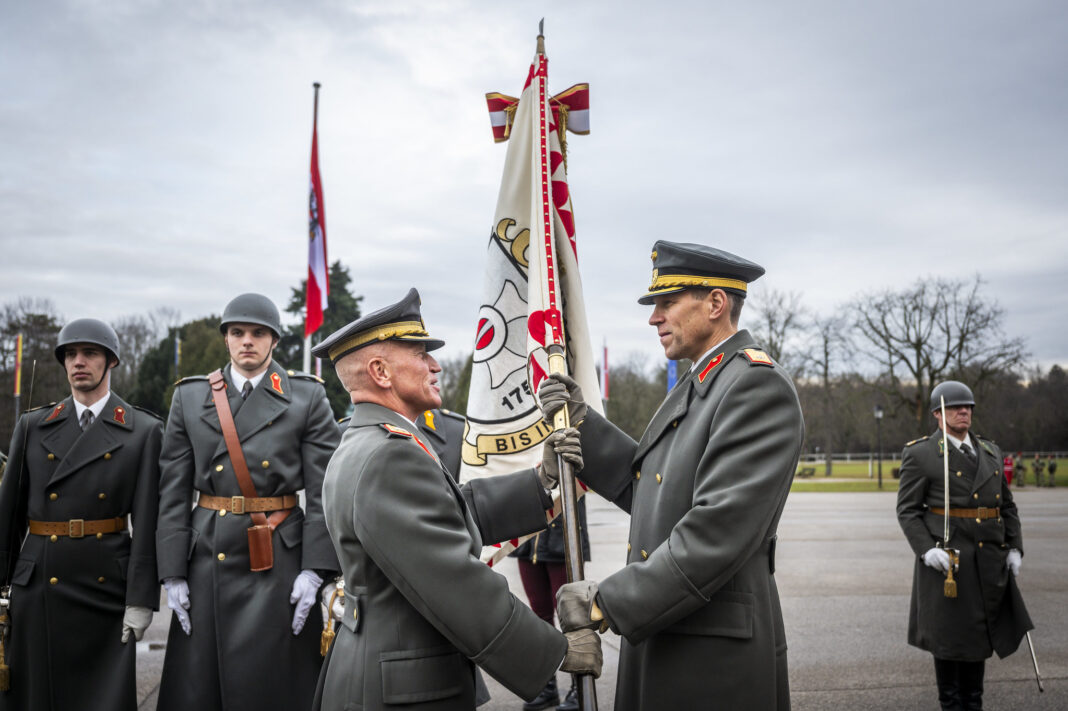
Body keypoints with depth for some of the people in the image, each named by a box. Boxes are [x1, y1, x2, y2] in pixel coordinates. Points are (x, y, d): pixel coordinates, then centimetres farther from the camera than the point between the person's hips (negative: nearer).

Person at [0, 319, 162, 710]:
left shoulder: (144, 431, -1)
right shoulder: (33, 426, 7)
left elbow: (146, 521, -5)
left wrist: (141, 600, -9)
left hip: (107, 585, -2)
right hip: (37, 585, 3)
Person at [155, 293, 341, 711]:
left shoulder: (308, 397, 2)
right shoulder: (190, 397, 8)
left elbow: (323, 491, -2)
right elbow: (173, 492, 6)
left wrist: (314, 570, -10)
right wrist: (173, 574, 0)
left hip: (281, 561, -2)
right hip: (208, 558, 2)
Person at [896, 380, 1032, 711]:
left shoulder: (990, 452, 12)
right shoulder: (920, 454, -6)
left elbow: (1006, 505, 15)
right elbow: (907, 509, -7)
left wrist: (1014, 548, 5)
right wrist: (926, 550, -19)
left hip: (987, 559, 5)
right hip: (945, 556, -5)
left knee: (977, 628, 12)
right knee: (949, 632, 2)